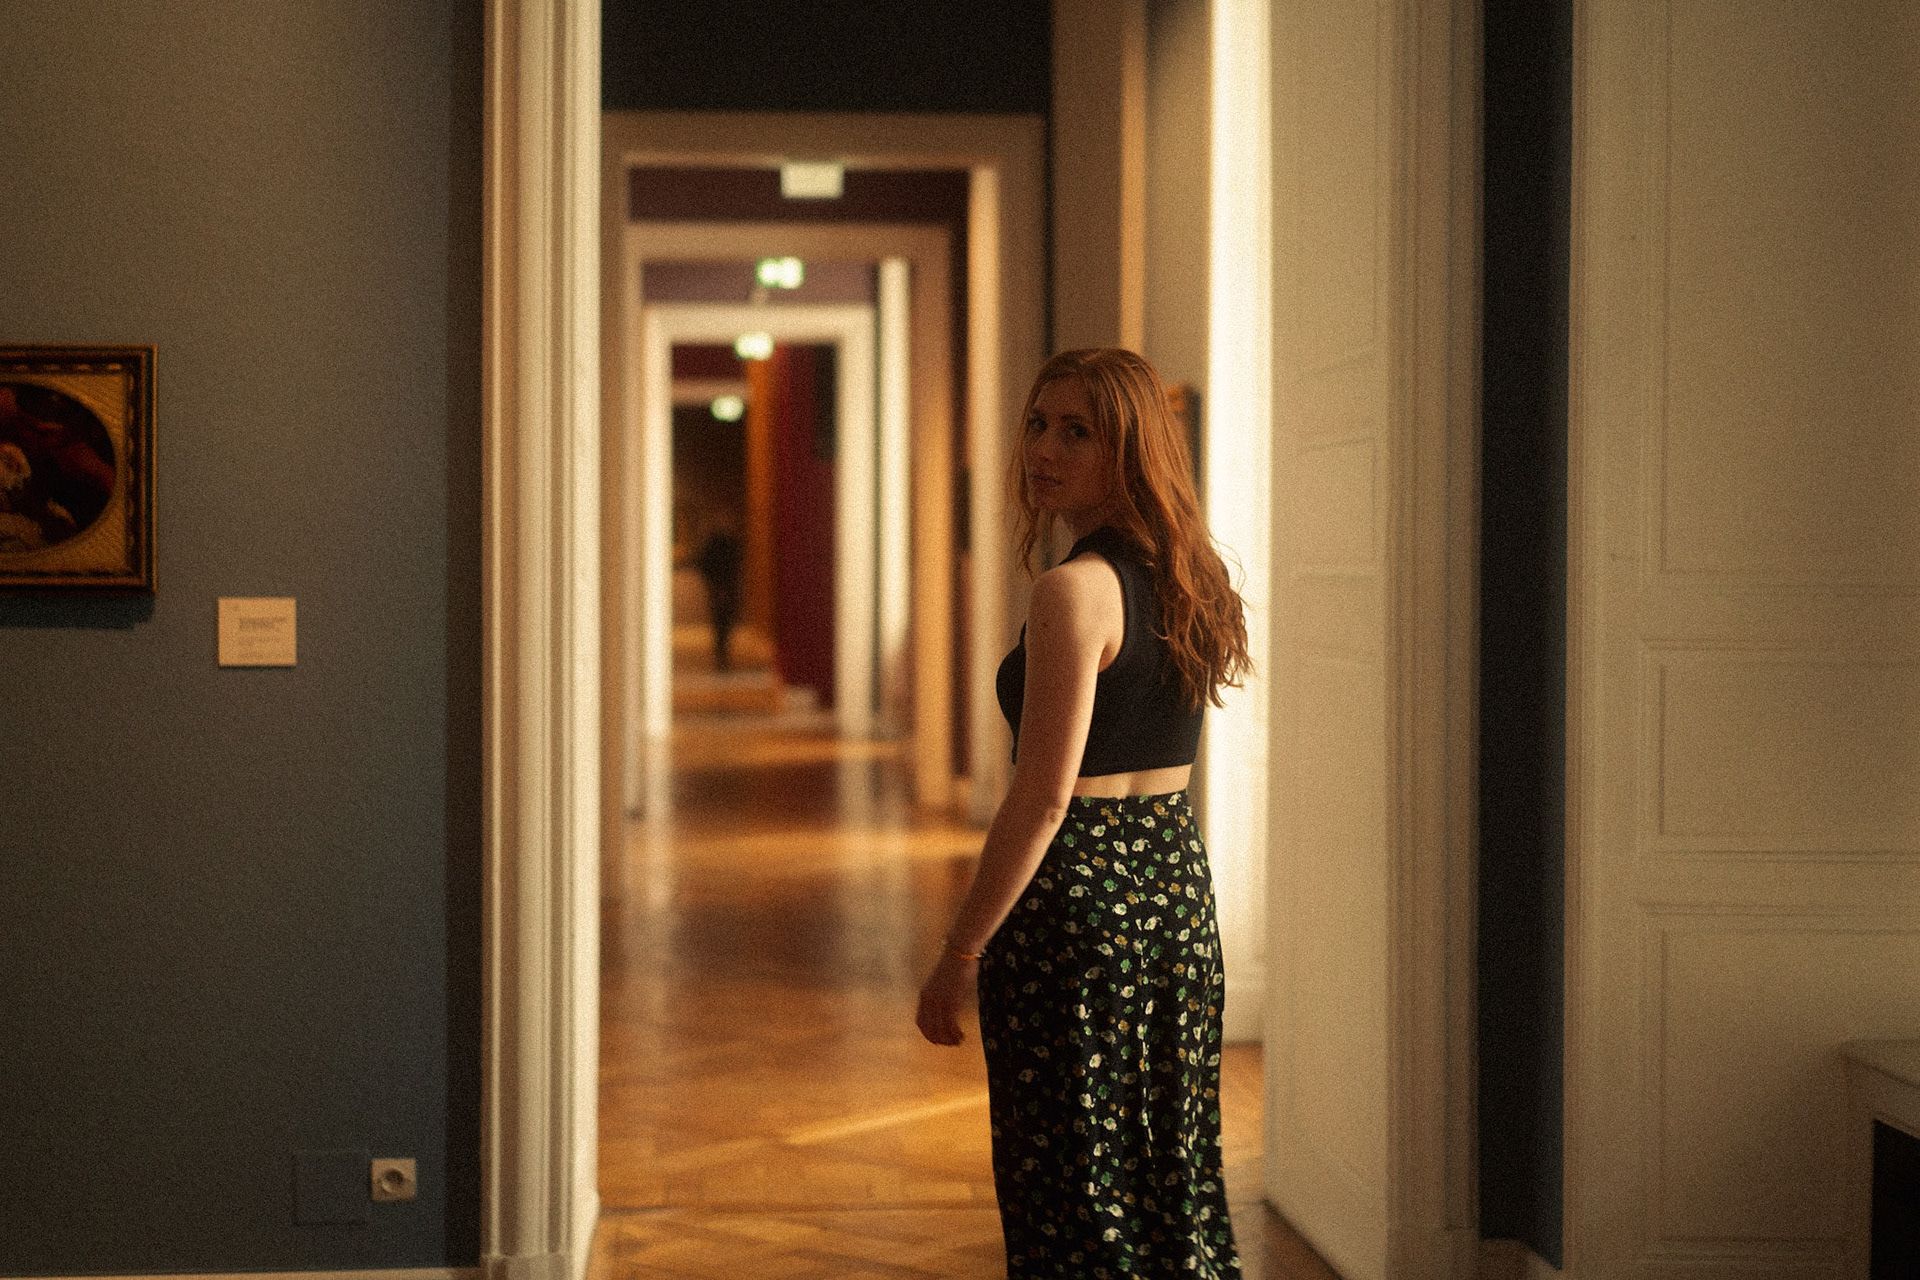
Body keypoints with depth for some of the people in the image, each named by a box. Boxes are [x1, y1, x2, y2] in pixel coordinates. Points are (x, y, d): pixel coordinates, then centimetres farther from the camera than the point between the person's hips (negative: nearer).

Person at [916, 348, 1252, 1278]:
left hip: (1081, 897, -9)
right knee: (1173, 1177, 17)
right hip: (1178, 885, 9)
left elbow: (1045, 795, -20)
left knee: (1074, 1200, 2)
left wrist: (959, 956, -15)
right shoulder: (1190, 578, 7)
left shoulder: (1076, 589, -18)